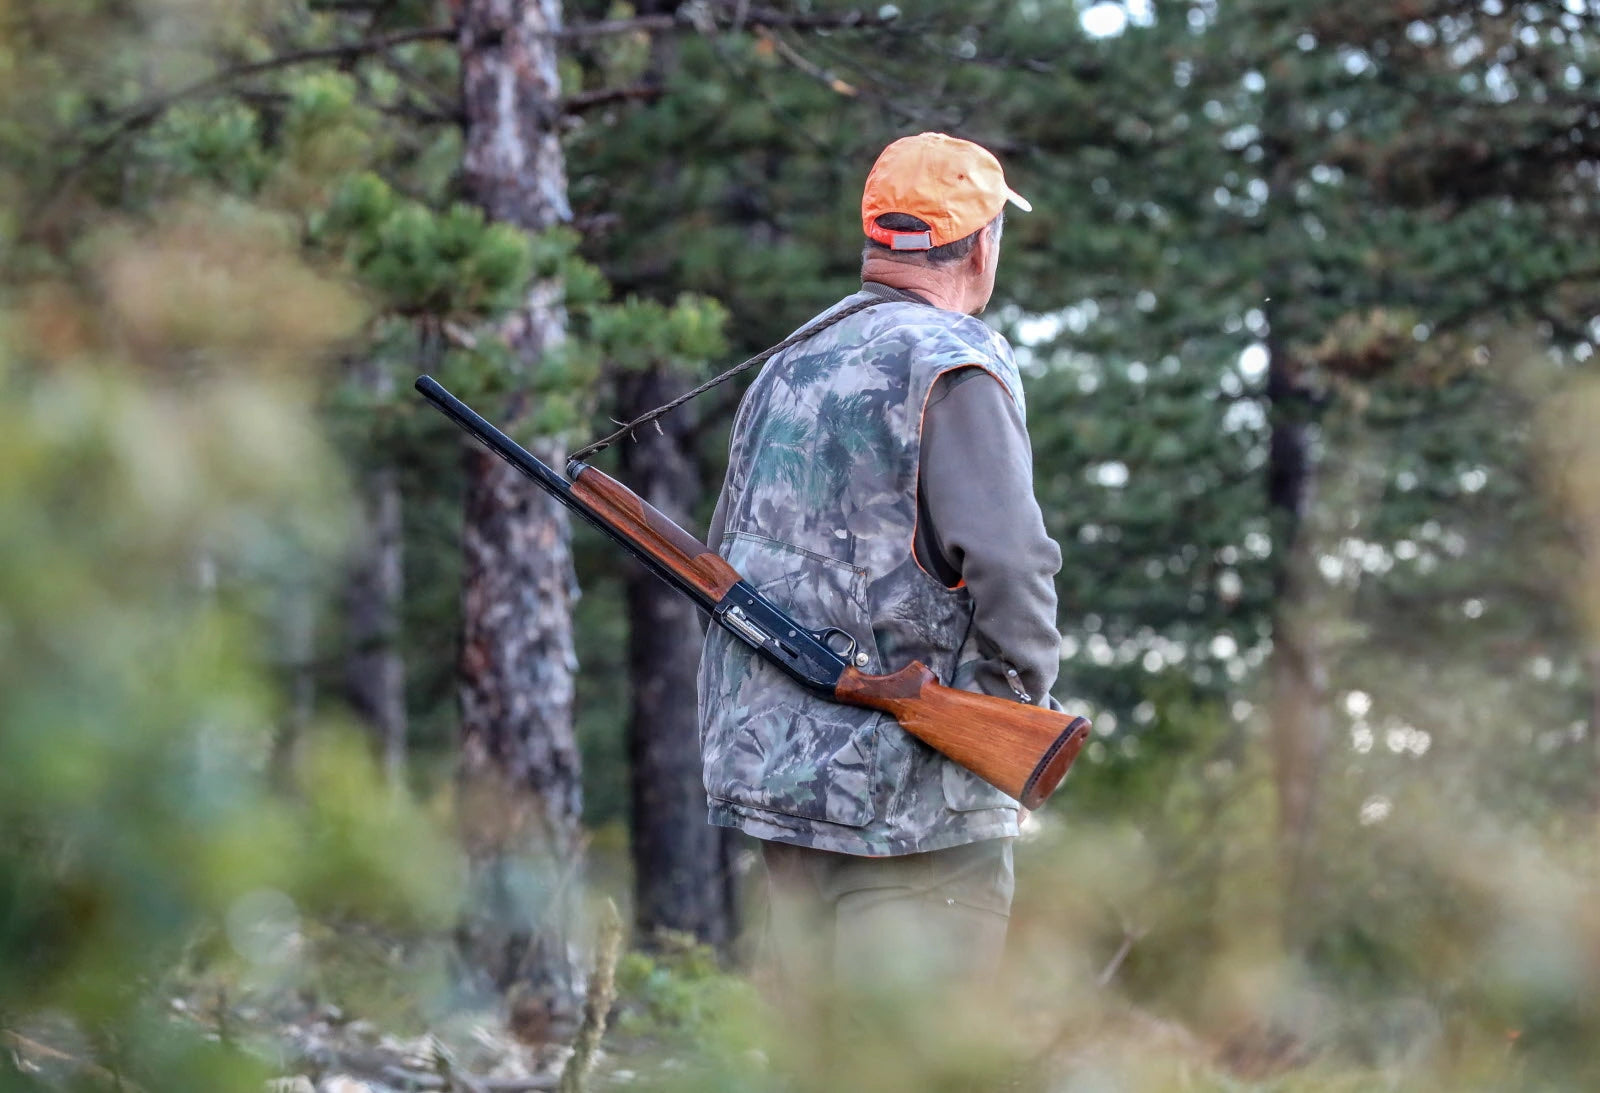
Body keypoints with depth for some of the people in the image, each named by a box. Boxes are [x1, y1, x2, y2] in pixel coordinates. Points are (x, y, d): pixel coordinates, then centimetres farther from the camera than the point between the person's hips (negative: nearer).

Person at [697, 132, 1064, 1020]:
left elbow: (727, 554, 21)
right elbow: (1006, 563, -20)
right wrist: (1024, 699, -6)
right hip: (906, 792, -8)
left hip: (767, 770, 8)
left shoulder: (787, 367, 15)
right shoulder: (954, 366, -12)